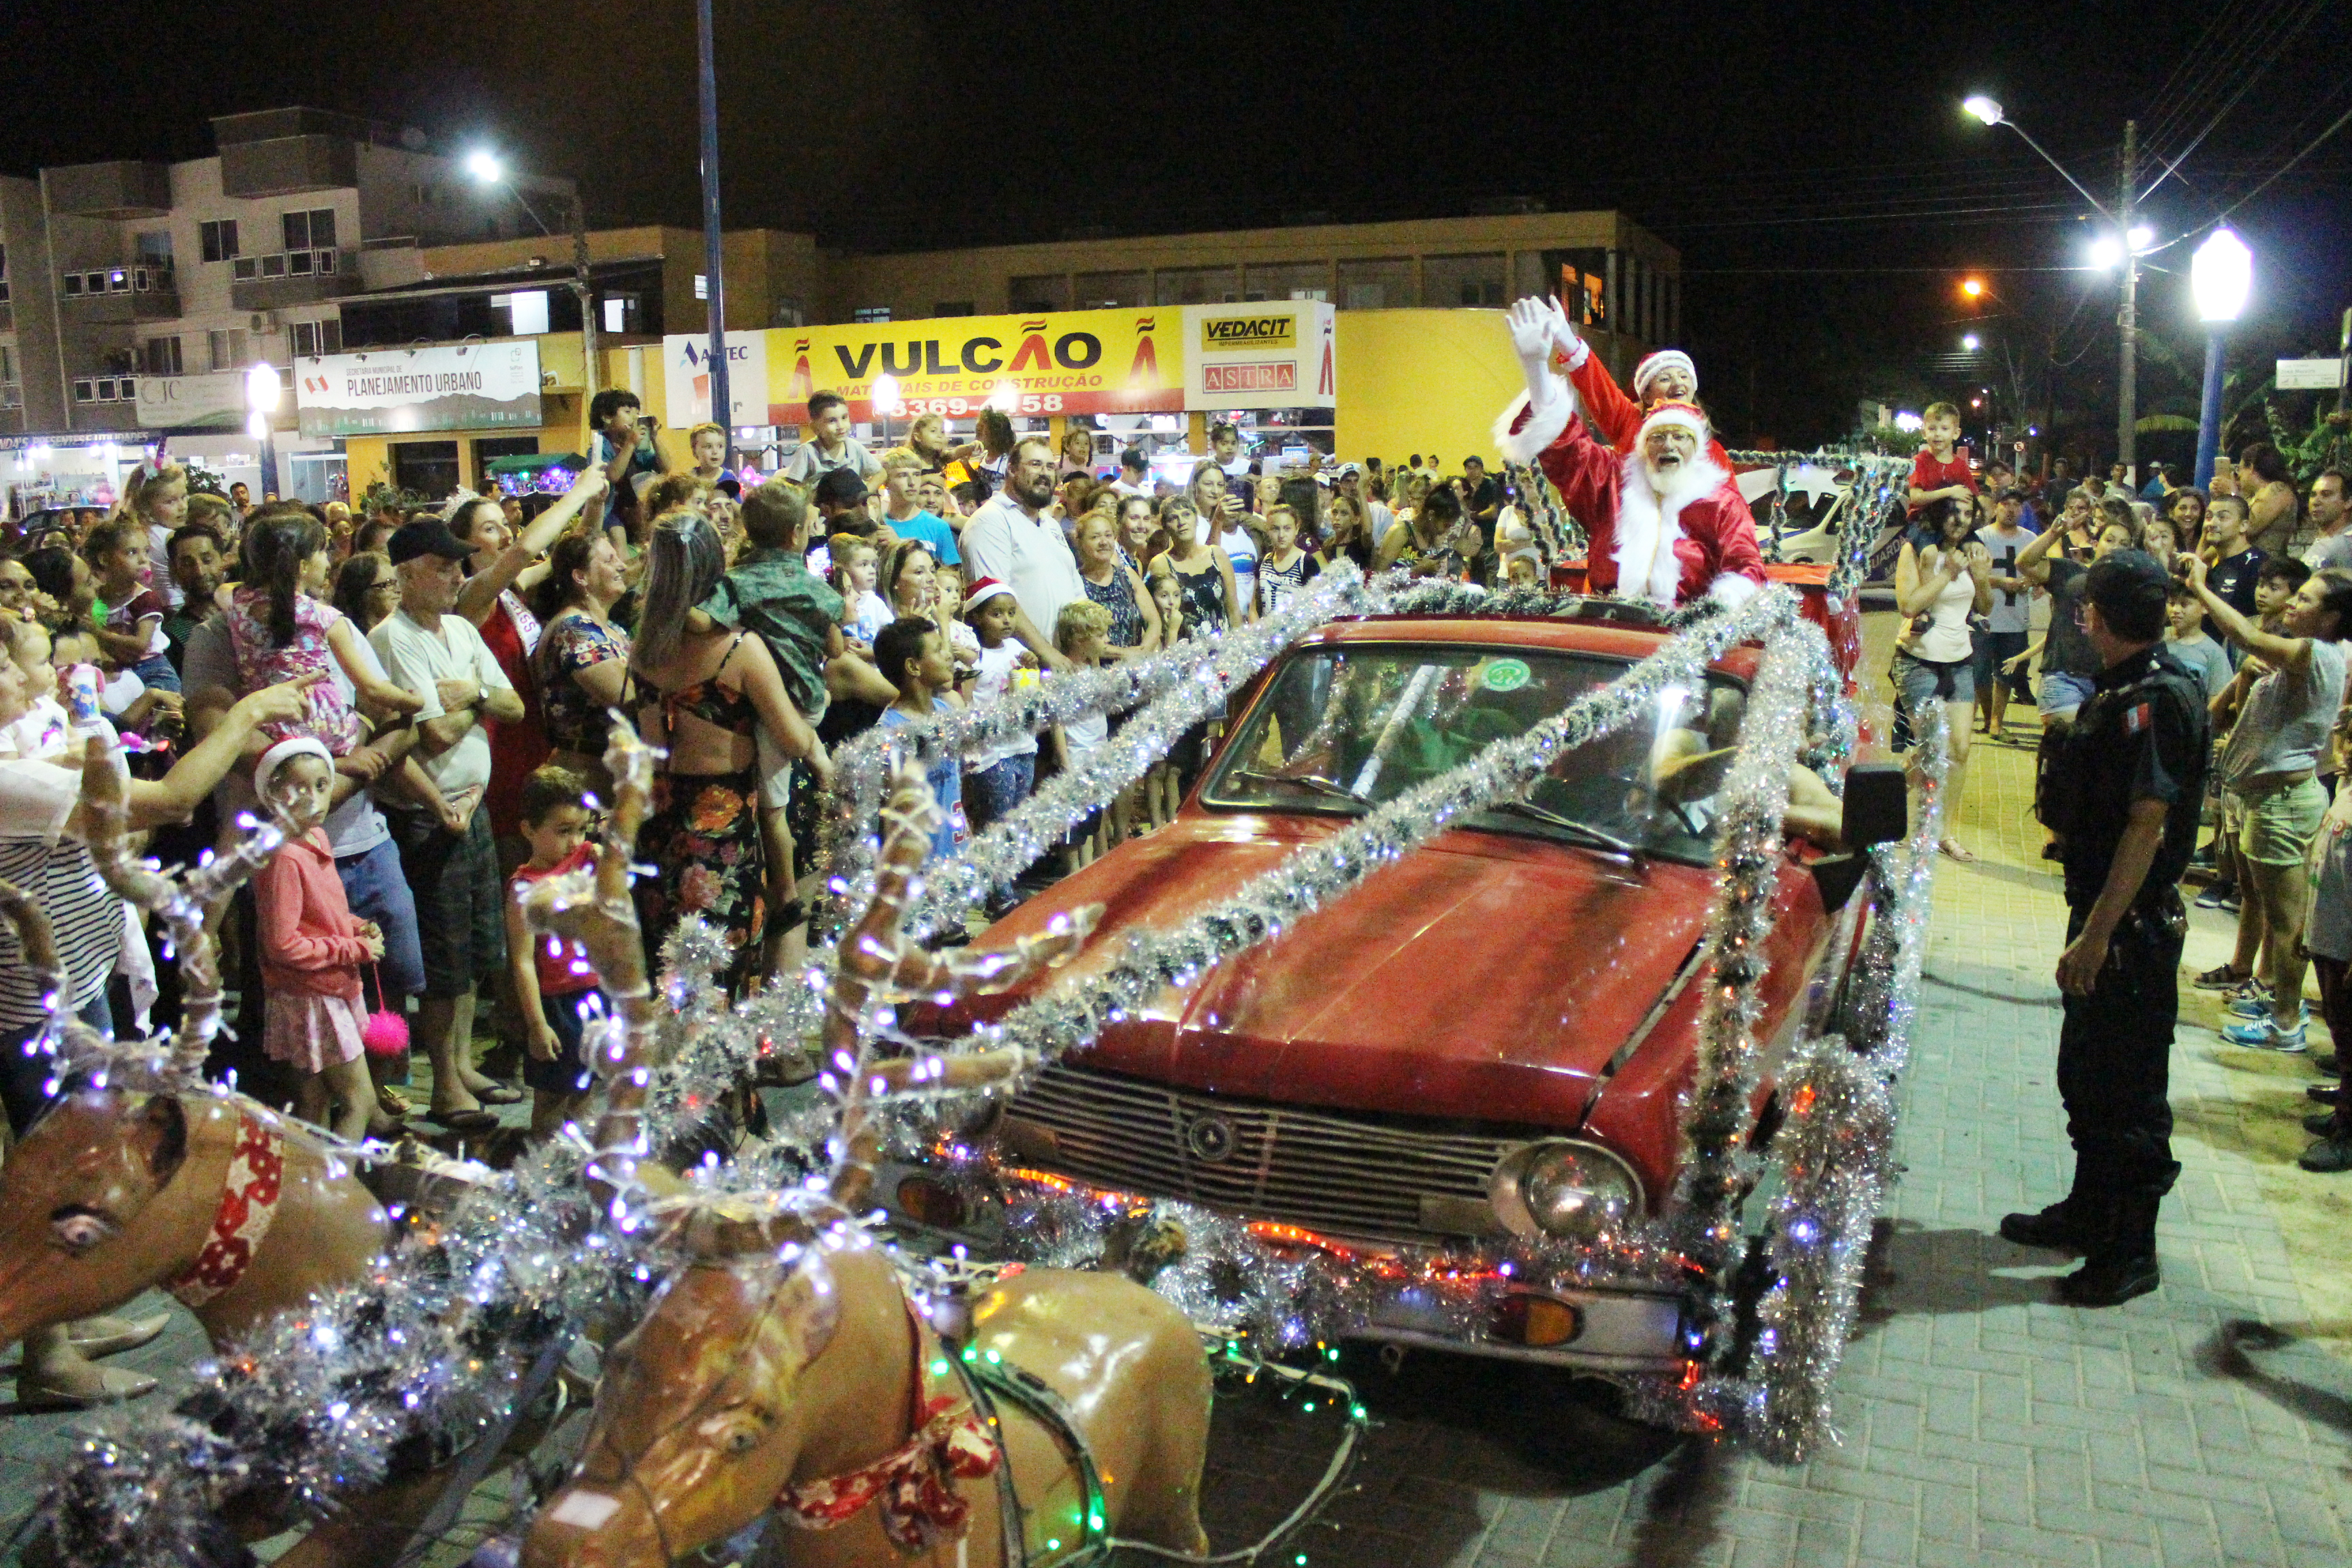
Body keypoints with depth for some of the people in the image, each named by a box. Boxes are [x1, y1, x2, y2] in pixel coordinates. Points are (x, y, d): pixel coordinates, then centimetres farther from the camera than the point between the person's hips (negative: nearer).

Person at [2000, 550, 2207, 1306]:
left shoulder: (2154, 698, -21)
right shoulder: (2124, 690, 10)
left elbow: (2148, 823, -26)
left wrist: (2098, 932, -27)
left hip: (2132, 925, -10)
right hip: (2107, 915, 10)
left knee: (2128, 1088, 1)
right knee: (2086, 1070, 21)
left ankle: (2131, 1251, 14)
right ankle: (2090, 1210, 36)